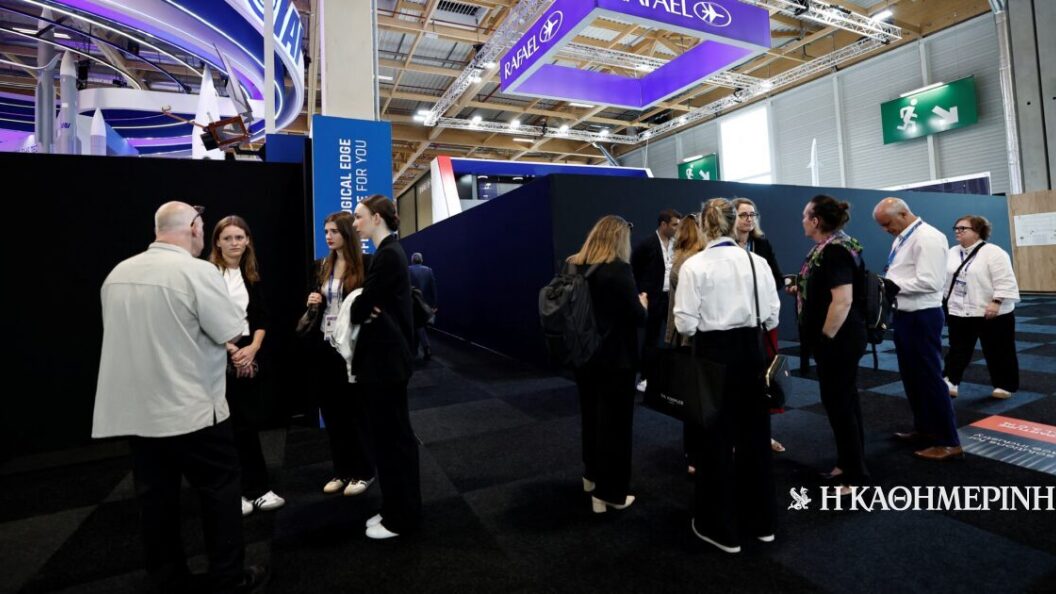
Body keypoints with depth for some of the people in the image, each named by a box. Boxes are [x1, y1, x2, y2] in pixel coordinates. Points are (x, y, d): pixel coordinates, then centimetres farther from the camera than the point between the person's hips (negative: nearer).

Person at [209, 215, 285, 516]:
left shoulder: (251, 275, 10)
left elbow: (262, 318, 9)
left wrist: (252, 348, -6)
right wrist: (232, 350, -12)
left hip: (248, 354, 5)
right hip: (218, 357, -4)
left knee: (247, 423, 9)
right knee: (239, 425, 1)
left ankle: (252, 489, 19)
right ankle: (256, 489, 13)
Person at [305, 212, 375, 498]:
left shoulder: (364, 264, -9)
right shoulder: (322, 266, 11)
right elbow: (313, 299, 20)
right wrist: (313, 301, -1)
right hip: (324, 345, 7)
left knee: (354, 408, 3)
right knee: (331, 409, 11)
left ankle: (364, 471, 19)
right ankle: (342, 470, 26)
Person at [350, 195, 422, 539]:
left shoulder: (388, 254, -16)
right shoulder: (389, 252, 14)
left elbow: (361, 307, -16)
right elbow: (371, 304, 11)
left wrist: (360, 311, 4)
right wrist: (366, 311, -9)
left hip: (385, 357, -10)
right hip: (384, 354, 10)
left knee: (392, 436, 1)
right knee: (390, 433, 16)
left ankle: (401, 518, 16)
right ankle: (397, 509, 29)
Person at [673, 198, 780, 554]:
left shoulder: (694, 265, -12)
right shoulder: (757, 262, -1)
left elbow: (685, 323, -14)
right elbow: (772, 316, 3)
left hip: (714, 353, -4)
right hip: (750, 352, 4)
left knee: (716, 439, 8)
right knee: (754, 435, 17)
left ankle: (721, 527, 21)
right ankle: (760, 520, 33)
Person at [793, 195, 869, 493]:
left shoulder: (835, 250, -20)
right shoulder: (827, 248, 10)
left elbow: (843, 300, -27)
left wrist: (825, 338, -21)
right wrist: (800, 290, 10)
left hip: (839, 341, -10)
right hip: (836, 341, 10)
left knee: (839, 404, -1)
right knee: (843, 402, 18)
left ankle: (857, 476, 12)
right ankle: (848, 463, 31)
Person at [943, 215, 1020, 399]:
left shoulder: (993, 252, -12)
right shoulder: (952, 253, 8)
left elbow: (1004, 281, -16)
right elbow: (946, 279, 13)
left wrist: (996, 303, -23)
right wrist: (944, 302, 13)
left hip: (992, 313, -5)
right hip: (959, 312, 5)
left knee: (997, 352, 8)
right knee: (958, 350, 7)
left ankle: (1005, 385, 22)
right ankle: (950, 382, 10)